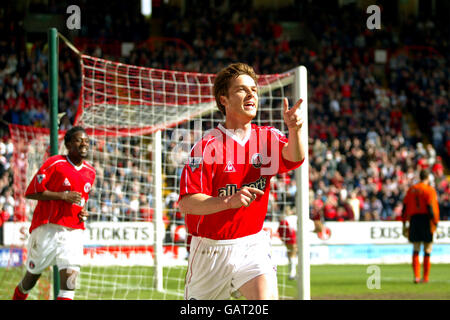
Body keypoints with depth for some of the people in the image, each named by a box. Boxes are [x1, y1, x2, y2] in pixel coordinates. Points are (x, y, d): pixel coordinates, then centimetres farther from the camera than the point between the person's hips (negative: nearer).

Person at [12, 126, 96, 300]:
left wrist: (83, 212, 5)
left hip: (73, 232, 4)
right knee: (32, 276, 10)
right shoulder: (54, 163, -8)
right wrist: (63, 196, -18)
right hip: (47, 227, -3)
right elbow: (31, 192, -12)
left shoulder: (90, 172, 10)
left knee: (70, 276, -15)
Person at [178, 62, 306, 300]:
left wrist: (294, 129, -41)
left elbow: (294, 158, -20)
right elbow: (186, 203, -19)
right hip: (211, 249, -2)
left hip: (252, 246, 2)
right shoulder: (208, 145, -13)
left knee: (267, 298, -21)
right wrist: (230, 201, -34)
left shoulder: (267, 138, 2)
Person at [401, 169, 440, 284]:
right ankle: (425, 277, 7)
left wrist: (404, 224, 14)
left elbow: (405, 207, 9)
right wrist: (435, 223, -12)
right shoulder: (430, 190, -7)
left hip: (414, 220, 4)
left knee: (416, 251, 8)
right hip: (426, 221, -4)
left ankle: (416, 276, -2)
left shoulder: (411, 189, 10)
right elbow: (431, 208, -15)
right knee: (427, 252, 5)